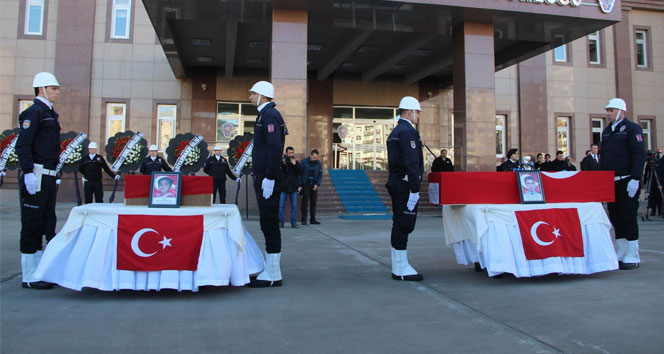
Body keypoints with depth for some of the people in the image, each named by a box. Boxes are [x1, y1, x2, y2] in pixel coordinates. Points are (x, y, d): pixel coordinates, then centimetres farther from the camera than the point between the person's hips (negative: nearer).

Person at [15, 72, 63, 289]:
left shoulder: (50, 114, 19)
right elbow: (22, 145, -17)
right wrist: (28, 172, -23)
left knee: (47, 223, 13)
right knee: (32, 225, -3)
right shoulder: (34, 112, -9)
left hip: (48, 177, 10)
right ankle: (29, 277, 6)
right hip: (36, 176, -10)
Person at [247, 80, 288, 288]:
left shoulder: (270, 115, -11)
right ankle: (270, 271, 20)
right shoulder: (265, 115, 21)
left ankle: (273, 275, -1)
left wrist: (269, 177, -24)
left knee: (269, 224, -7)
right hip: (263, 177, 11)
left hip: (267, 179, -11)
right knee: (268, 224, 12)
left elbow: (275, 147, -22)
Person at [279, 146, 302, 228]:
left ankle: (294, 223, 8)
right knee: (281, 206, 1)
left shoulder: (296, 162, 9)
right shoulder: (281, 161, 3)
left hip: (293, 187, 2)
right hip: (283, 187, -2)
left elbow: (300, 172, -4)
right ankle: (280, 222, 7)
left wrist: (295, 164, -16)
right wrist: (284, 164, -18)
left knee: (294, 206, 3)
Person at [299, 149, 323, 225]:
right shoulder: (304, 162, -4)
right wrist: (300, 185, -8)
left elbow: (320, 175, 4)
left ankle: (313, 219, 10)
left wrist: (317, 184, -10)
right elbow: (300, 174, -2)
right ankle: (304, 220, 0)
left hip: (314, 186, 3)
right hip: (306, 185, -3)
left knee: (313, 202, 4)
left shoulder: (318, 163, 2)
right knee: (305, 202, -6)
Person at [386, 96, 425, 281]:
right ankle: (401, 269, -1)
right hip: (405, 185, -10)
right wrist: (415, 189, -21)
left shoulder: (394, 132, 19)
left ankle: (398, 267, 19)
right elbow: (411, 163, -21)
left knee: (399, 225, 12)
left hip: (395, 183, 10)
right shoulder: (408, 131, -13)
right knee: (404, 225, -6)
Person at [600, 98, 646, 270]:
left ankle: (632, 258, 5)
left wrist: (635, 179, -18)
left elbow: (640, 155, -12)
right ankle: (621, 255, 19)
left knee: (628, 218, -4)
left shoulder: (632, 128, -6)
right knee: (616, 218, 10)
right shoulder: (607, 131, 15)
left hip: (627, 182, -7)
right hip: (611, 182, 7)